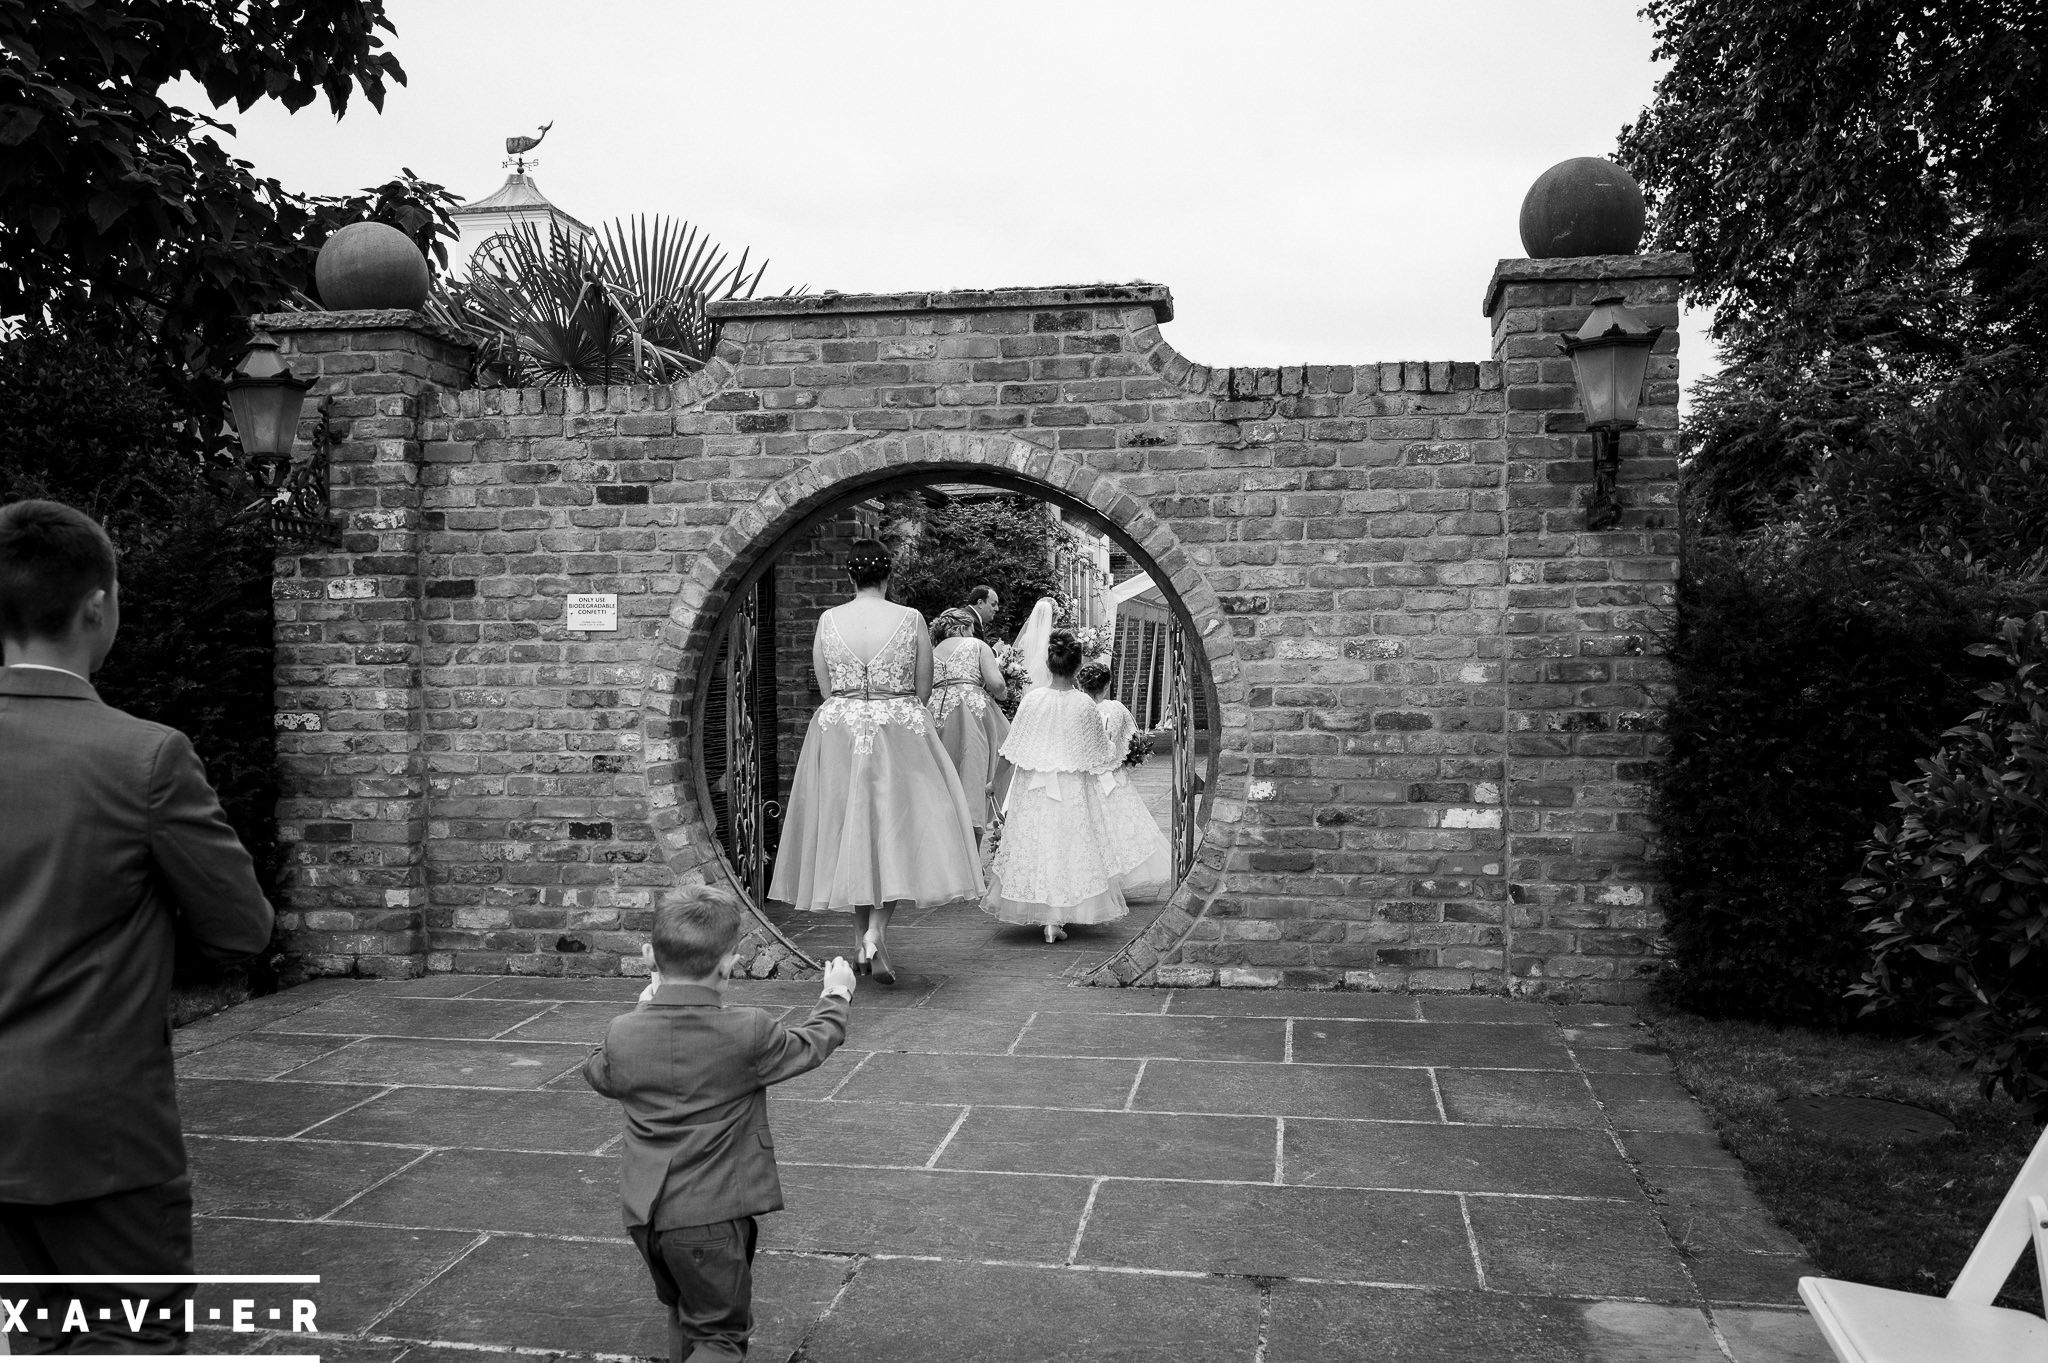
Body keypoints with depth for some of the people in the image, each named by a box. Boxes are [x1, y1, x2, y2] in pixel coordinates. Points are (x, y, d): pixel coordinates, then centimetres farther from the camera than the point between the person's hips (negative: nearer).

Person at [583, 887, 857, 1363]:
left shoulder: (622, 1035, -9)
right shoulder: (749, 1034, -19)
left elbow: (598, 1074, 15)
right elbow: (811, 1045, 2)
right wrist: (836, 995, 21)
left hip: (644, 1213, 5)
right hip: (713, 1215, -5)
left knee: (683, 1315, 27)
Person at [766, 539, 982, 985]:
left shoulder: (828, 620, -1)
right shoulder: (911, 619, -5)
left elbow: (826, 688, 6)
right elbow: (923, 690, 1)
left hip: (839, 734, 2)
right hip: (901, 735, -2)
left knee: (850, 830, 13)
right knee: (898, 830, 4)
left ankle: (860, 941, 20)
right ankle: (877, 932, -13)